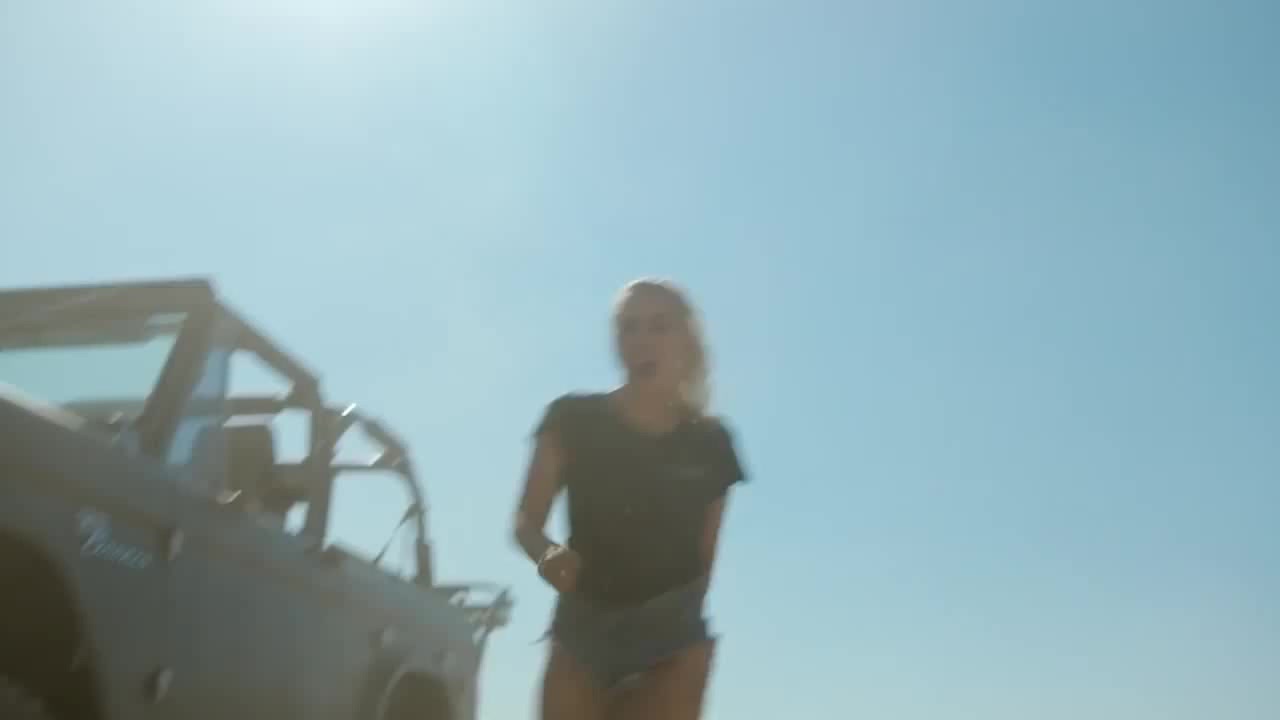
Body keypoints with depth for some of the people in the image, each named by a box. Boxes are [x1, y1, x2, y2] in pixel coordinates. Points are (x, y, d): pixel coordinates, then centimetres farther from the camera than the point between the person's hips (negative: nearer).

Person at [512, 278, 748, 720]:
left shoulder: (708, 441, 6)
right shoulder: (575, 419, 2)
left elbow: (704, 555, 11)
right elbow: (526, 521, 0)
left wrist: (684, 614, 2)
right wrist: (548, 554, -21)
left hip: (671, 636, 0)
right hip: (583, 626, 0)